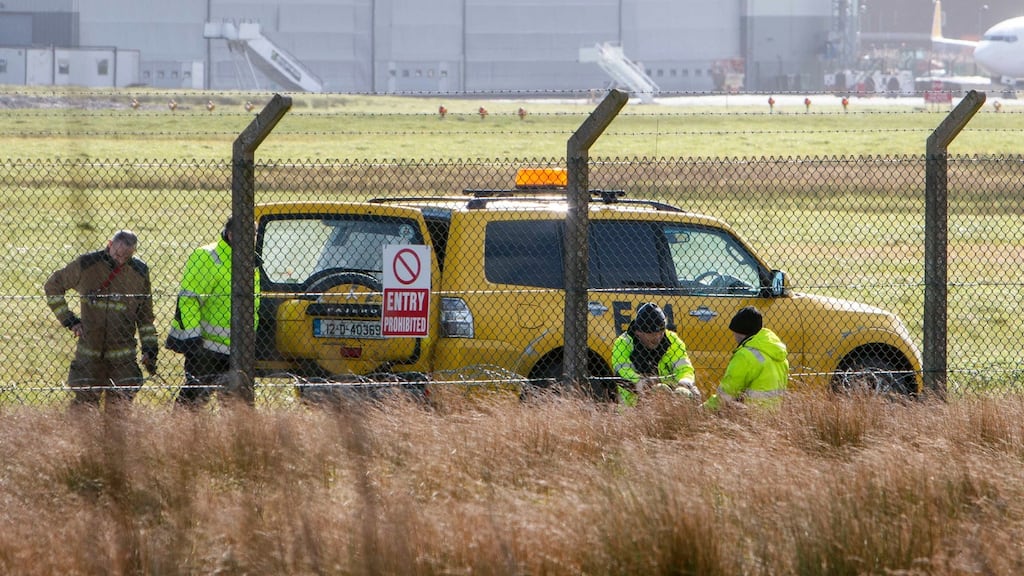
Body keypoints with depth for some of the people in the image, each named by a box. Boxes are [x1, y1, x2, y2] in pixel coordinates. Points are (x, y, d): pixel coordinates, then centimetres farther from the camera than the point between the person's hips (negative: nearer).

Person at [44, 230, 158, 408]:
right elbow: (52, 286, 8)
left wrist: (149, 348, 7)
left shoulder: (139, 272, 3)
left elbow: (145, 315, 13)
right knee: (85, 401, -5)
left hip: (123, 358, 1)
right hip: (89, 352, -1)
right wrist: (68, 319, 0)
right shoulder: (86, 265, -3)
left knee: (122, 402, -4)